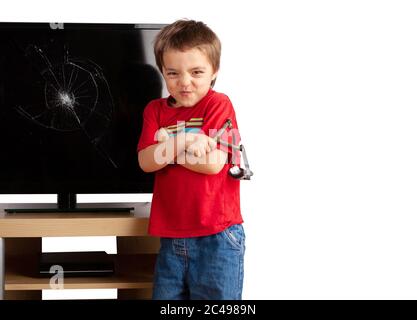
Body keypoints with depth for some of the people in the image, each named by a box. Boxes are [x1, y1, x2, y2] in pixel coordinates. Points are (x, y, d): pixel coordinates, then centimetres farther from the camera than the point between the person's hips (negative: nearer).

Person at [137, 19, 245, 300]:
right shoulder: (156, 110, 10)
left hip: (216, 237, -5)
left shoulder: (218, 104, -4)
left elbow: (213, 162, -15)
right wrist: (184, 143, -19)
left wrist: (166, 148, -10)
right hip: (172, 237, 5)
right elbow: (146, 161, -4)